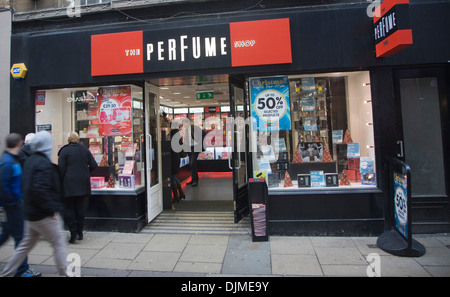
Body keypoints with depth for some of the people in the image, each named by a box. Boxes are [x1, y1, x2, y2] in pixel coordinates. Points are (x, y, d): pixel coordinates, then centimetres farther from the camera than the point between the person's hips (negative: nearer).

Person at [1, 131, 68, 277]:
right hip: (44, 215, -9)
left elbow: (25, 186, 17)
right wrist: (52, 210, -20)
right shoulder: (44, 164, -21)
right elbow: (40, 190, -29)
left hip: (31, 213, 9)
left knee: (25, 245, 22)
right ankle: (65, 273, 11)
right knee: (59, 244, 3)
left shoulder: (30, 160, 8)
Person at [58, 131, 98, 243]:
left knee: (68, 208, 5)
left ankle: (73, 233, 1)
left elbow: (61, 168, -10)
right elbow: (94, 165, 4)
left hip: (69, 183, -4)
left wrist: (61, 181, 2)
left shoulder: (64, 150, -5)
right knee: (80, 207, 12)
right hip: (83, 184, 4)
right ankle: (80, 233, 18)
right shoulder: (85, 149, 6)